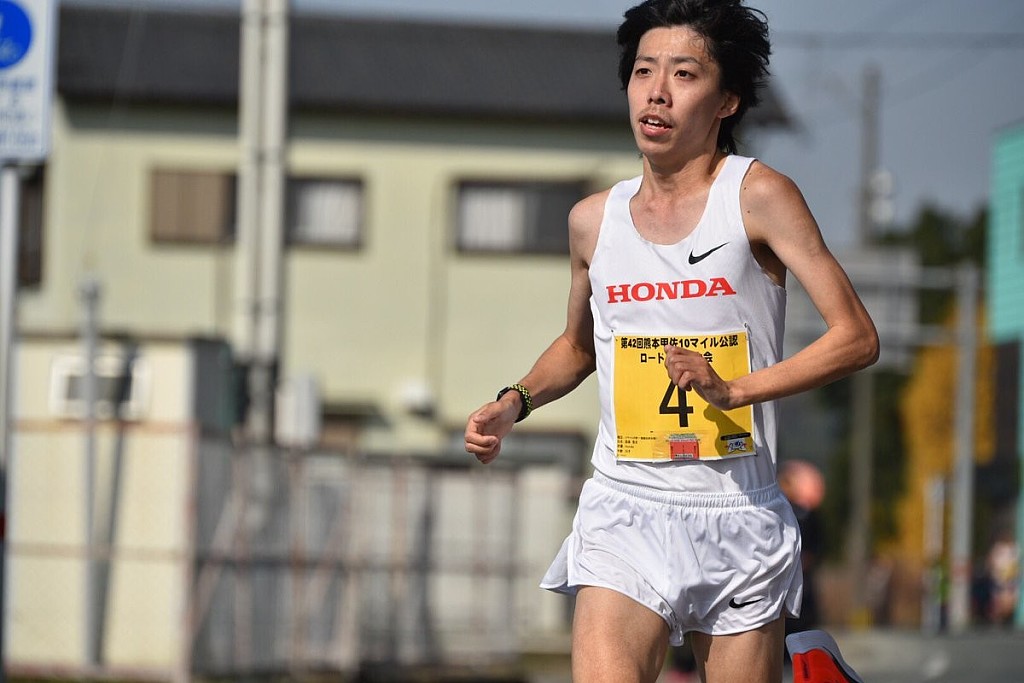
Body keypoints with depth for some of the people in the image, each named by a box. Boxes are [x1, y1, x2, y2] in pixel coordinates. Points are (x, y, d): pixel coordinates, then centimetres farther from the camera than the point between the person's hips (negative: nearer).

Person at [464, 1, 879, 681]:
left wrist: (736, 387, -19)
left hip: (741, 521, -2)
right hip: (625, 516, 2)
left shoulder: (758, 195, -5)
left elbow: (857, 337, -9)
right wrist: (513, 404, 9)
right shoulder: (594, 220, 9)